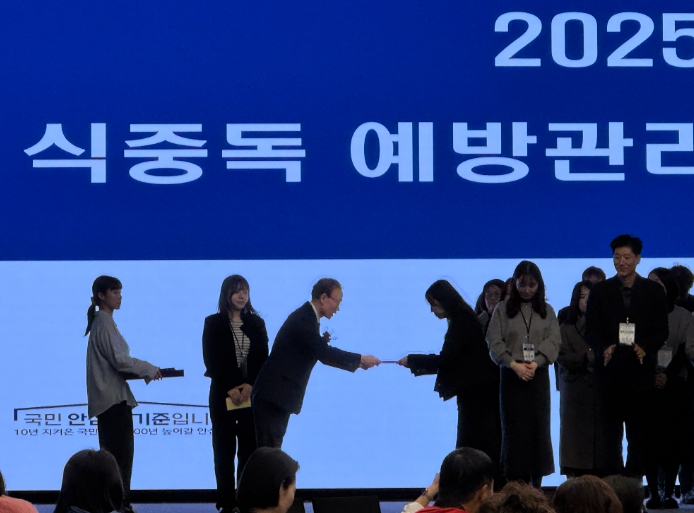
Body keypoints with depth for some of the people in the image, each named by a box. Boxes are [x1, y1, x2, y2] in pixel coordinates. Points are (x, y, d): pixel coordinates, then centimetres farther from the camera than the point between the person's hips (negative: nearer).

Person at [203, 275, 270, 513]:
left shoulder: (256, 323, 9)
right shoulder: (213, 323, 1)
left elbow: (262, 359, 4)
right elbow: (211, 360, -4)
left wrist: (250, 385, -12)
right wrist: (230, 388, -13)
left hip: (251, 393, 2)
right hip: (224, 394, -2)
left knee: (250, 449, 0)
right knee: (224, 450, -1)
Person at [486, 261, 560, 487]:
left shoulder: (547, 311, 10)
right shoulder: (503, 309, 5)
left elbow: (553, 341, 1)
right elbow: (494, 343, -1)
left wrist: (536, 363, -14)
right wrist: (514, 364, -14)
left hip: (539, 375, 1)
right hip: (511, 376, -1)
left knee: (538, 426, 0)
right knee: (514, 428, -4)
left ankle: (536, 481, 3)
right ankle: (516, 483, -4)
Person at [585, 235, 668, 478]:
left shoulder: (654, 291, 7)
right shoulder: (600, 291, 9)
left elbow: (661, 331, 5)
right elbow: (591, 330, 5)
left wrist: (646, 348, -14)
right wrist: (604, 348, -15)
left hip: (640, 369, 0)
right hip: (610, 369, 1)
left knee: (639, 429, 0)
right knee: (611, 428, 1)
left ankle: (635, 476, 3)